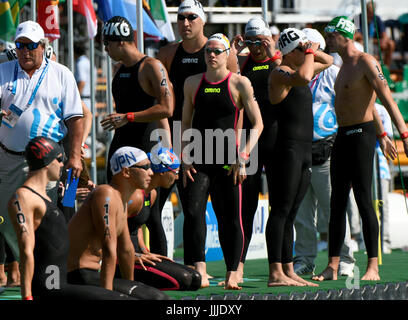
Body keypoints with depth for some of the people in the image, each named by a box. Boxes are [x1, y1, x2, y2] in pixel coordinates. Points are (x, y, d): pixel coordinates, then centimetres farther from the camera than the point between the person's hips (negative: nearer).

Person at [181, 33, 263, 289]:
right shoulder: (193, 83, 10)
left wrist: (242, 157, -10)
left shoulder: (240, 83, 0)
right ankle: (200, 273, -16)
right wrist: (185, 158, 3)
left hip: (227, 160, -2)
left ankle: (232, 275, 12)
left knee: (230, 218, 2)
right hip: (199, 160, 2)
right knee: (193, 212, -15)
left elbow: (257, 124, 0)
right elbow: (186, 124, 15)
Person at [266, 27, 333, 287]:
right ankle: (275, 273, -16)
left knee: (290, 214, 9)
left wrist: (313, 51, 14)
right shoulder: (280, 73, -9)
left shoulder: (300, 69, 18)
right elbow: (303, 77, -30)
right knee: (281, 211, -12)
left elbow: (328, 61, 34)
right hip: (288, 147, -9)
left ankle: (289, 271, 10)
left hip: (306, 150, 9)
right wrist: (309, 54, -13)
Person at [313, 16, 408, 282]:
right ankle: (332, 267, 8)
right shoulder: (344, 66, 18)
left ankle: (373, 267, -9)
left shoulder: (365, 62, -10)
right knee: (337, 203, 6)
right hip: (342, 137, 9)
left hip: (361, 134, -9)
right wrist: (382, 135, 33)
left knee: (364, 201, -10)